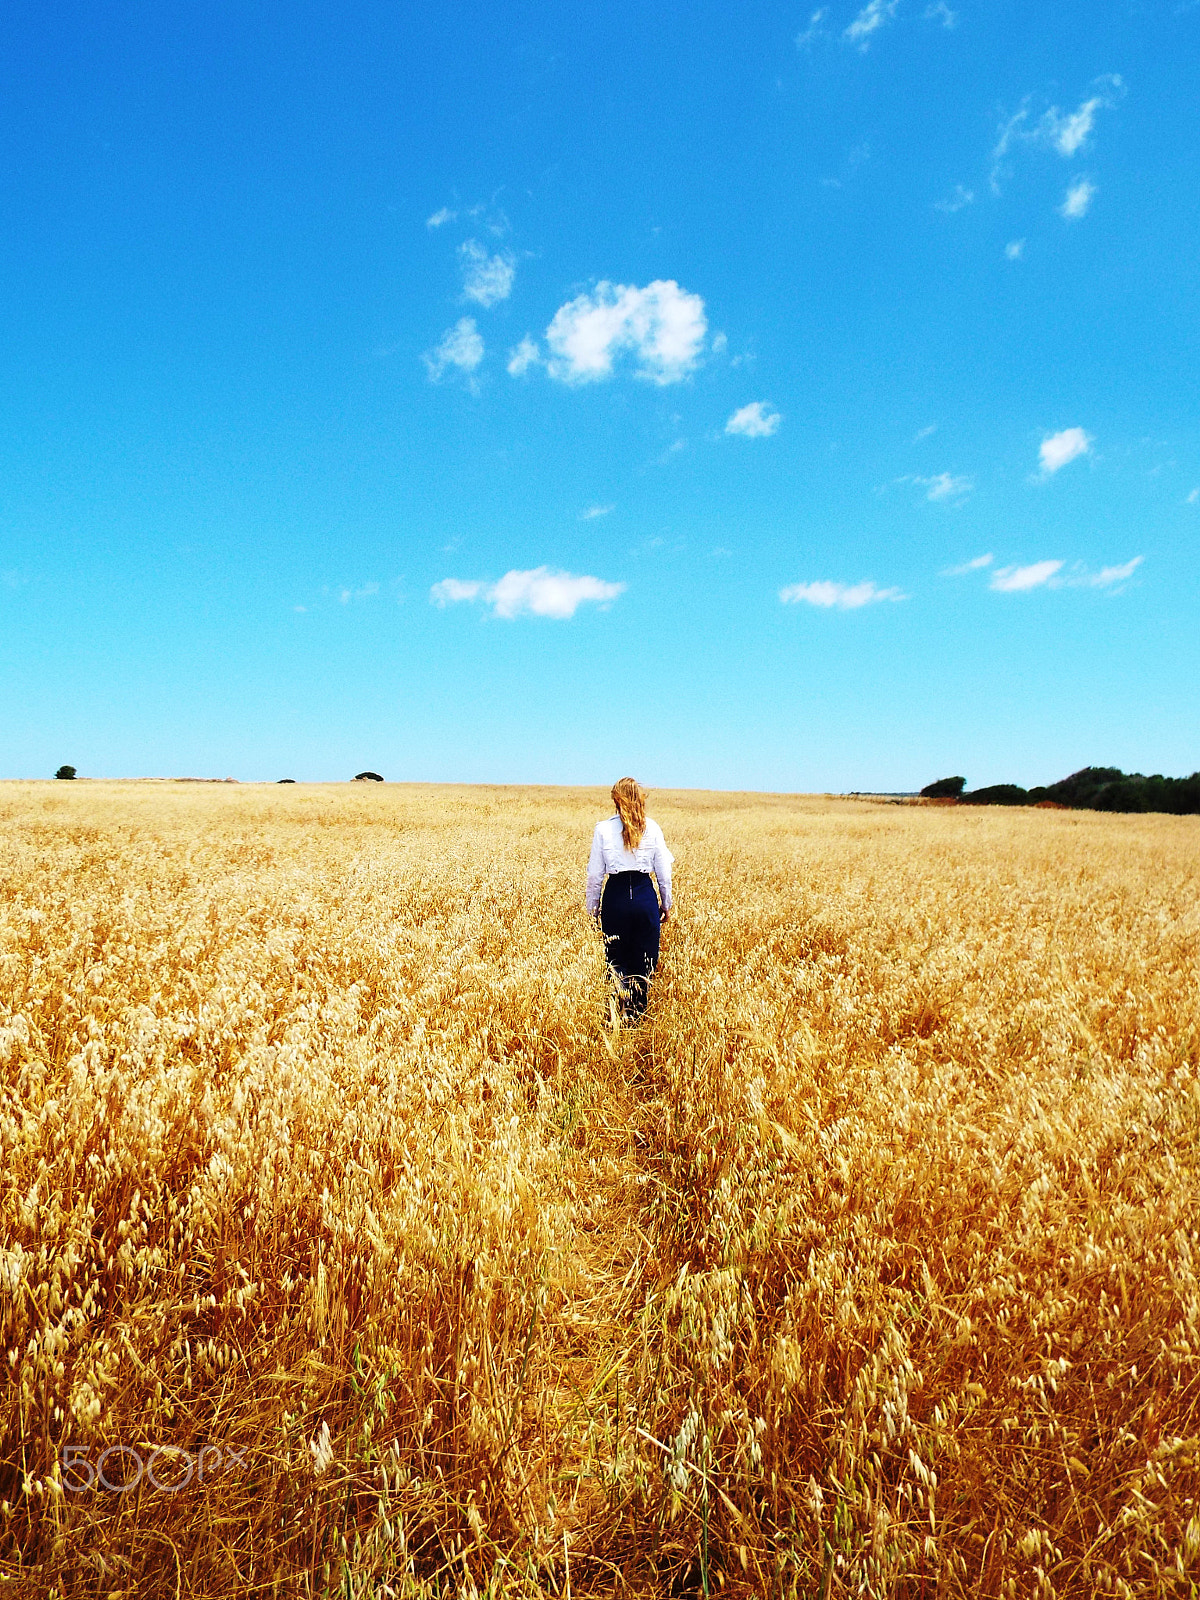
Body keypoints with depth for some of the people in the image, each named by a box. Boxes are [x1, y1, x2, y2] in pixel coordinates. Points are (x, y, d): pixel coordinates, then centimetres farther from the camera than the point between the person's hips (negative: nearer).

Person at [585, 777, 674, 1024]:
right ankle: (638, 1015, 20)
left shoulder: (603, 829, -5)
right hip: (645, 895, 1)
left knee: (616, 959, 12)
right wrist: (666, 903, 16)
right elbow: (664, 872, 2)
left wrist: (592, 909, 10)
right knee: (644, 960, 13)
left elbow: (595, 875, -2)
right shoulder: (652, 828, -2)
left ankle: (622, 1011, -3)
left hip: (615, 897, -1)